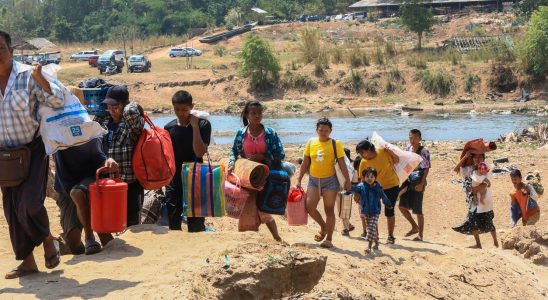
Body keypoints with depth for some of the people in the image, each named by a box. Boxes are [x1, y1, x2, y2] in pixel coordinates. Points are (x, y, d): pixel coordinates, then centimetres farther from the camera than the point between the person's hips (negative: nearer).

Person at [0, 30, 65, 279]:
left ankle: (47, 240, 13)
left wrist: (39, 78, -25)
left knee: (29, 203, -17)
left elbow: (58, 102, -14)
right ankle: (27, 261, 19)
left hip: (33, 149, -5)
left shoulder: (27, 75, -12)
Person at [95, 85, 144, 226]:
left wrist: (134, 105, -13)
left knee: (130, 225, 1)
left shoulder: (133, 123, -11)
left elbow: (130, 112, -33)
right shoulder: (103, 120, 8)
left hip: (129, 184, -6)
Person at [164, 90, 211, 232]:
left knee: (196, 226, 1)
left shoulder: (202, 124, -7)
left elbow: (200, 153, -19)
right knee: (173, 227, 8)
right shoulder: (169, 128, 3)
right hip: (173, 183, 3)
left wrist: (195, 126, -19)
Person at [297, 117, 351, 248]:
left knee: (329, 209, -1)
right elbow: (305, 163, 8)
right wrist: (299, 180, 5)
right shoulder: (311, 142, 4)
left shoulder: (335, 144, -4)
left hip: (330, 180, -3)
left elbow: (342, 164, -4)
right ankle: (323, 227, 19)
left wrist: (347, 180, -8)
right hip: (314, 179, 3)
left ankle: (329, 239, 6)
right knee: (309, 206, -7)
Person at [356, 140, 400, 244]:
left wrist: (390, 152, -18)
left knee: (389, 211, -2)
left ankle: (390, 236, 12)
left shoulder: (383, 152, -15)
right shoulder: (363, 163, -12)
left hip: (392, 185, -2)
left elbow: (396, 161, -2)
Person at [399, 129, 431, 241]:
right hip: (408, 181, 7)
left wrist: (422, 184, -20)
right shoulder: (408, 147, 7)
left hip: (418, 183, -7)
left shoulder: (424, 151, -12)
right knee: (402, 206, 6)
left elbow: (427, 168, -13)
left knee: (417, 210, -1)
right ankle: (414, 227, 25)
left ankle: (420, 234, 12)